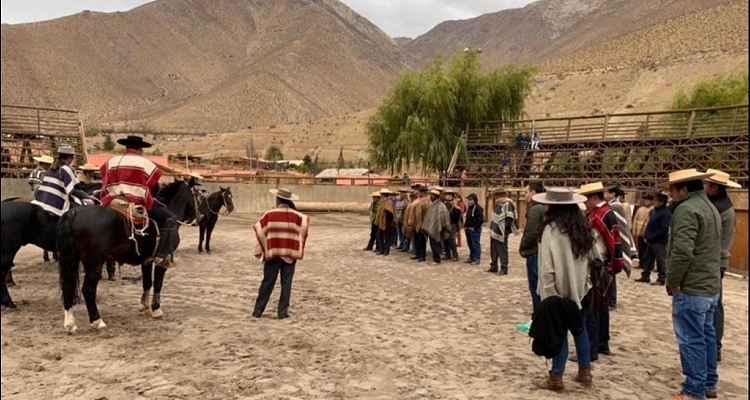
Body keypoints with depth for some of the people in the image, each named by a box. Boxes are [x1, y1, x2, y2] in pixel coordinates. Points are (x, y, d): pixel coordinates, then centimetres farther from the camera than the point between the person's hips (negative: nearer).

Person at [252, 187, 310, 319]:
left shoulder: (270, 214, -5)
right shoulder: (296, 215, -2)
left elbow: (258, 229, -4)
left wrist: (260, 250, 2)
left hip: (273, 253, 0)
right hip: (290, 253, 0)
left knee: (268, 282, 9)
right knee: (286, 283, 7)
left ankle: (258, 310, 14)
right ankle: (283, 311, 6)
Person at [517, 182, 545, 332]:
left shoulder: (534, 209, -16)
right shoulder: (545, 208, 12)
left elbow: (531, 234, -22)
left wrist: (522, 247, -7)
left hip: (534, 252, -9)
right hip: (543, 251, 9)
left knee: (535, 288, -2)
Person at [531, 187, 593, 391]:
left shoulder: (552, 229, -17)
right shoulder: (581, 227, 6)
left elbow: (547, 267, -18)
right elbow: (587, 259, 11)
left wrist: (548, 296, -14)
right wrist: (583, 283, 15)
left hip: (560, 290, -7)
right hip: (579, 288, 7)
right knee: (579, 329, 17)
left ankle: (556, 378, 10)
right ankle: (585, 372, 27)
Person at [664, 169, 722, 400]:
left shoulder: (687, 209, -18)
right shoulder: (710, 207, 16)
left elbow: (682, 252, -26)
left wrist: (672, 282, -13)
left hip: (691, 288, -10)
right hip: (710, 286, 10)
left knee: (692, 340, -3)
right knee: (706, 335, 18)